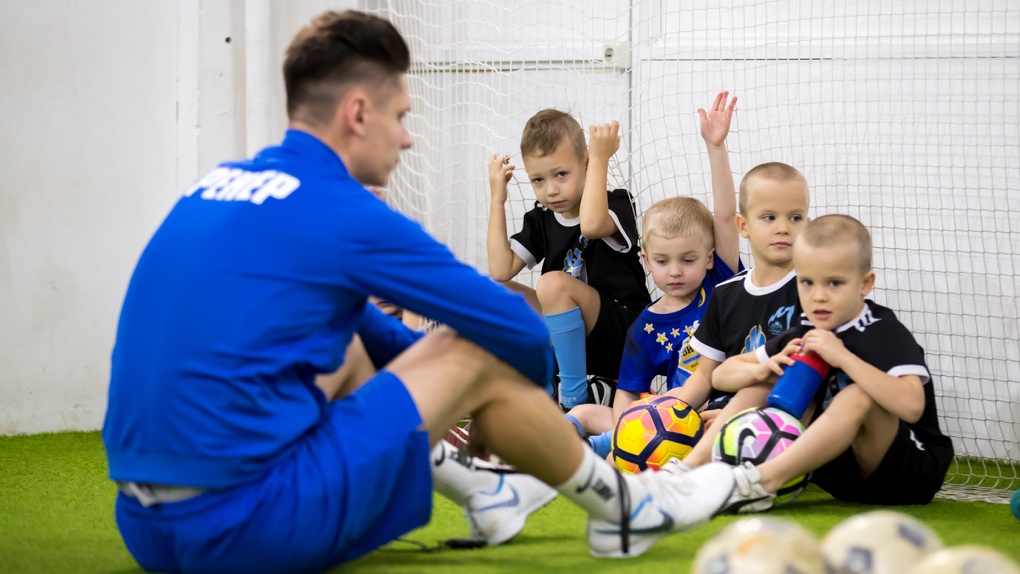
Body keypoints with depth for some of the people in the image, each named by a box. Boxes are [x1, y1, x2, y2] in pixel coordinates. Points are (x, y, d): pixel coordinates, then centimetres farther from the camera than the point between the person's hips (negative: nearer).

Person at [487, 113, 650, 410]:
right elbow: (501, 271, -4)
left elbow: (591, 225, -37)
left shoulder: (616, 204, -11)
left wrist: (600, 159, -28)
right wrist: (497, 199, 0)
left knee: (554, 284, -30)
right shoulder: (540, 221, 8)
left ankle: (575, 396, -22)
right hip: (573, 339, 7)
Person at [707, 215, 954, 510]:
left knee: (857, 397, -35)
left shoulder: (887, 335, -15)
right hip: (838, 476, 7)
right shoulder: (804, 335, 5)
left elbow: (911, 406, -35)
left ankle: (764, 479, -44)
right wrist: (764, 369, -13)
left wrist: (843, 357, -32)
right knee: (756, 387, 2)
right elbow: (723, 374, 11)